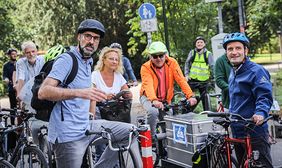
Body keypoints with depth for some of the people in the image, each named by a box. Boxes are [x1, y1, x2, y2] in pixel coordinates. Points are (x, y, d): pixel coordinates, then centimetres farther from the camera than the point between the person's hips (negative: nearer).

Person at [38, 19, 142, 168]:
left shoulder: (88, 63, 16)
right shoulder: (67, 59, -11)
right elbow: (43, 92, -25)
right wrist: (79, 92, -34)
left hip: (86, 127, 8)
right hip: (69, 135, -8)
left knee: (130, 131, 4)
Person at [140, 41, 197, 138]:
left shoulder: (172, 63, -12)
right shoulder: (146, 67, -19)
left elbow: (181, 80, -20)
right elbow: (148, 85, -36)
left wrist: (190, 96, -35)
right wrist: (154, 100, -54)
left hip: (165, 99, 4)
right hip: (149, 98, -4)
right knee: (153, 112, -31)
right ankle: (152, 137, -11)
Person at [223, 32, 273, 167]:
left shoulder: (256, 71, -13)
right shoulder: (233, 72, 15)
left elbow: (265, 96, -22)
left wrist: (261, 113, -38)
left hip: (255, 132, -9)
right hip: (237, 132, 9)